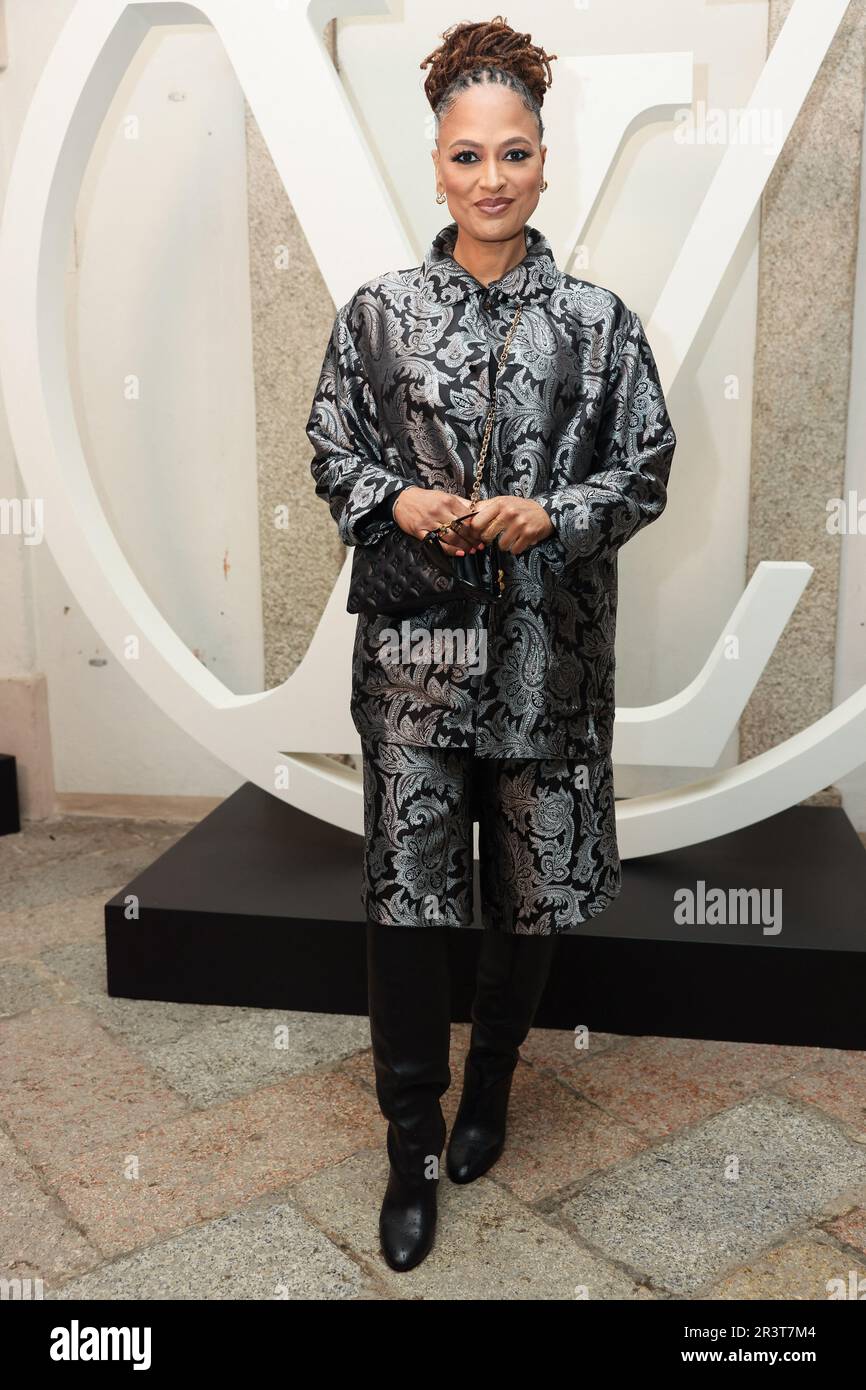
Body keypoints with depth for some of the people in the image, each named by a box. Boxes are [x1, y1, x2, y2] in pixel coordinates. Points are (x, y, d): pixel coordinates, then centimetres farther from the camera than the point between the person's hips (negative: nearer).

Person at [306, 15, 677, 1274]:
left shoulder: (599, 320, 1)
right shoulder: (378, 311, 3)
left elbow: (647, 472, 4)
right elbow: (332, 454, 8)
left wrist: (550, 514, -14)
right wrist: (401, 501, -12)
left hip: (548, 648, 1)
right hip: (416, 646, 0)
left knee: (537, 896, 10)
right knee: (407, 896, 0)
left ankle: (489, 1086, 37)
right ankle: (414, 1148, 18)